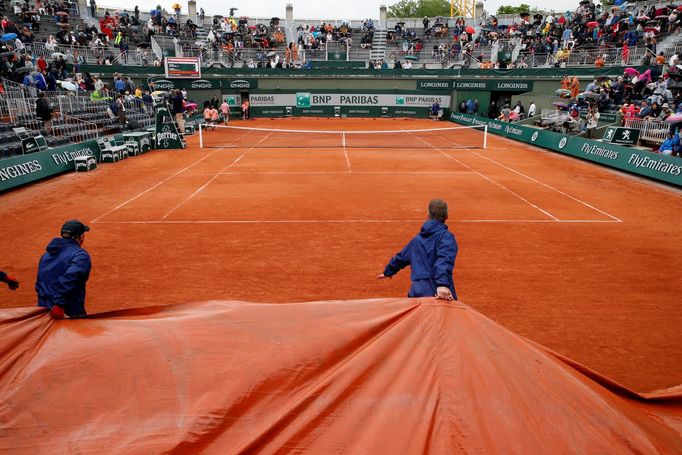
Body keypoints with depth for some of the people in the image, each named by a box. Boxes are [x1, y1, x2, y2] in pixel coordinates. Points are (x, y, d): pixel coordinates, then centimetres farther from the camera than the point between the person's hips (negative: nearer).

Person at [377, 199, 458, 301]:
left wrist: (387, 272, 47)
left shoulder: (417, 239, 19)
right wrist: (442, 284, -33)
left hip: (416, 292, 6)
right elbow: (444, 260, -19)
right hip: (440, 295, -5)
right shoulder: (446, 236, -1)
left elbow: (401, 257, 31)